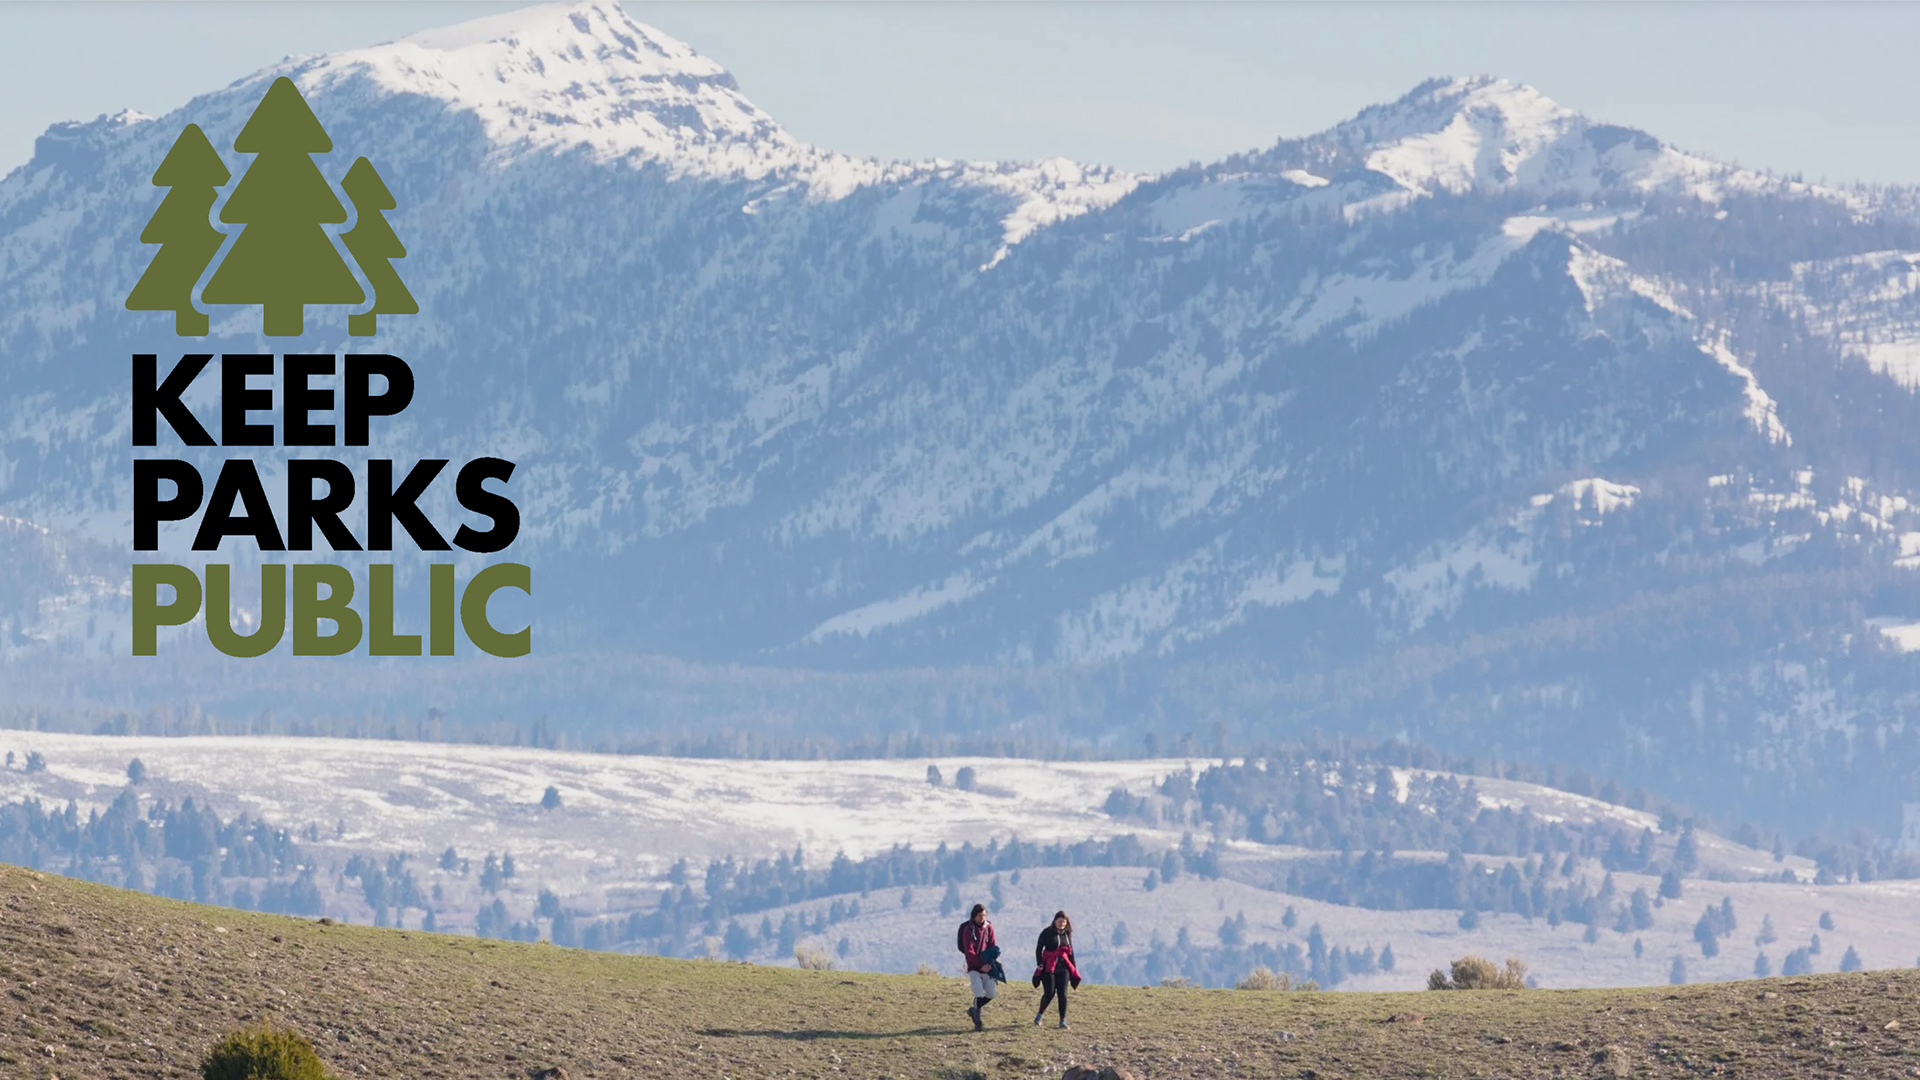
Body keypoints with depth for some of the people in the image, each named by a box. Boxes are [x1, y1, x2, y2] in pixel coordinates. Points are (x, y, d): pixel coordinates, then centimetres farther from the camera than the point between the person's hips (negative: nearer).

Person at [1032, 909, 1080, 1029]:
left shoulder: (1067, 934, 11)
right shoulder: (1047, 933, -2)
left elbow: (1070, 952, 17)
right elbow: (1038, 949, -2)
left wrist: (1074, 970, 15)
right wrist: (1040, 965, -11)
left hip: (1063, 967, 4)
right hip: (1049, 967, -4)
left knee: (1062, 994, -3)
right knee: (1050, 993, -9)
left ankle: (1063, 1020, 1)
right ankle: (1040, 1015, 13)